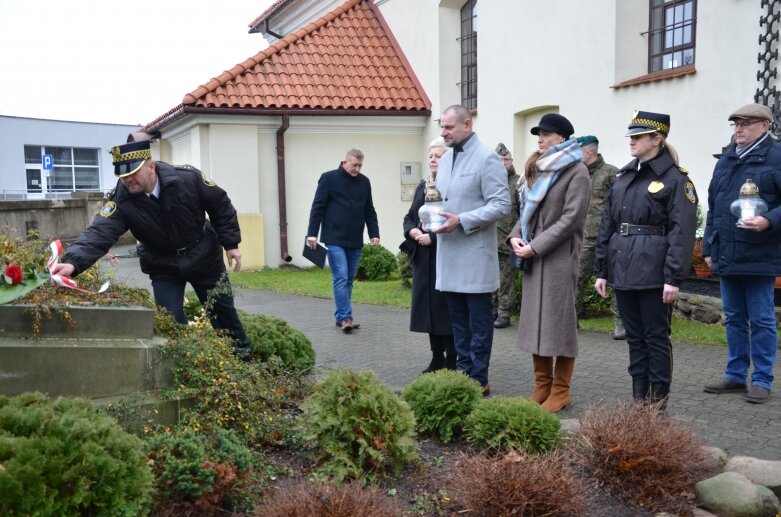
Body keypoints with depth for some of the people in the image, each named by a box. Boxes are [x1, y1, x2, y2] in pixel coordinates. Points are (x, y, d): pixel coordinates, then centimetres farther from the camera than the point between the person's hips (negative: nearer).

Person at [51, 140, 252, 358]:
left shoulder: (188, 178, -23)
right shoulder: (120, 200, -23)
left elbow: (221, 205, -9)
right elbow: (99, 232, -37)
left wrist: (230, 244, -7)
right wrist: (73, 262, -54)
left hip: (204, 259, 0)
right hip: (164, 269, 0)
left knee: (223, 312, 12)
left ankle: (244, 359, 35)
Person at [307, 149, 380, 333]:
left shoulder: (364, 182, 10)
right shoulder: (328, 178, -2)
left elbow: (369, 211, 15)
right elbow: (317, 207, -3)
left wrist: (374, 233, 6)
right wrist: (312, 233, -8)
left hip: (355, 241, 5)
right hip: (335, 239, -5)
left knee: (349, 279, 7)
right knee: (341, 278, -11)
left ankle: (341, 317, 14)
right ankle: (345, 317, -10)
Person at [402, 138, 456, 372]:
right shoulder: (423, 186, 15)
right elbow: (409, 217, 16)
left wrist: (432, 237, -19)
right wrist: (413, 231, -4)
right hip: (424, 258, 7)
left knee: (446, 307, -2)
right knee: (430, 307, 11)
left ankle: (451, 361, 8)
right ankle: (437, 359, 20)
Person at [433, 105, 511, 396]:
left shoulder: (487, 158, -9)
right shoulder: (445, 159, 14)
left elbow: (501, 205, -14)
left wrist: (461, 221, -20)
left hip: (475, 254, -7)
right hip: (449, 253, 7)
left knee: (479, 320, 1)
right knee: (458, 319, 13)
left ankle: (479, 380, 9)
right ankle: (464, 371, 23)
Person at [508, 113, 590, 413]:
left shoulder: (576, 172, -7)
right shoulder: (537, 169, 15)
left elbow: (571, 218, -14)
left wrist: (535, 246, -16)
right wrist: (516, 236, 0)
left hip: (559, 256, -7)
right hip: (532, 257, 7)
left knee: (559, 320, -1)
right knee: (534, 320, 9)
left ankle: (560, 391, 9)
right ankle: (542, 385, 20)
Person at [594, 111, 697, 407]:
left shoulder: (675, 179, -6)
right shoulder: (623, 178, 13)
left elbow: (682, 232, -12)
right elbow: (607, 225, 14)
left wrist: (674, 278, -17)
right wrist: (601, 270, 10)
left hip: (653, 275, -6)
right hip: (623, 271, 6)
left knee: (656, 337, 3)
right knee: (635, 337, 13)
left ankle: (658, 404, 14)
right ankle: (639, 400, 23)